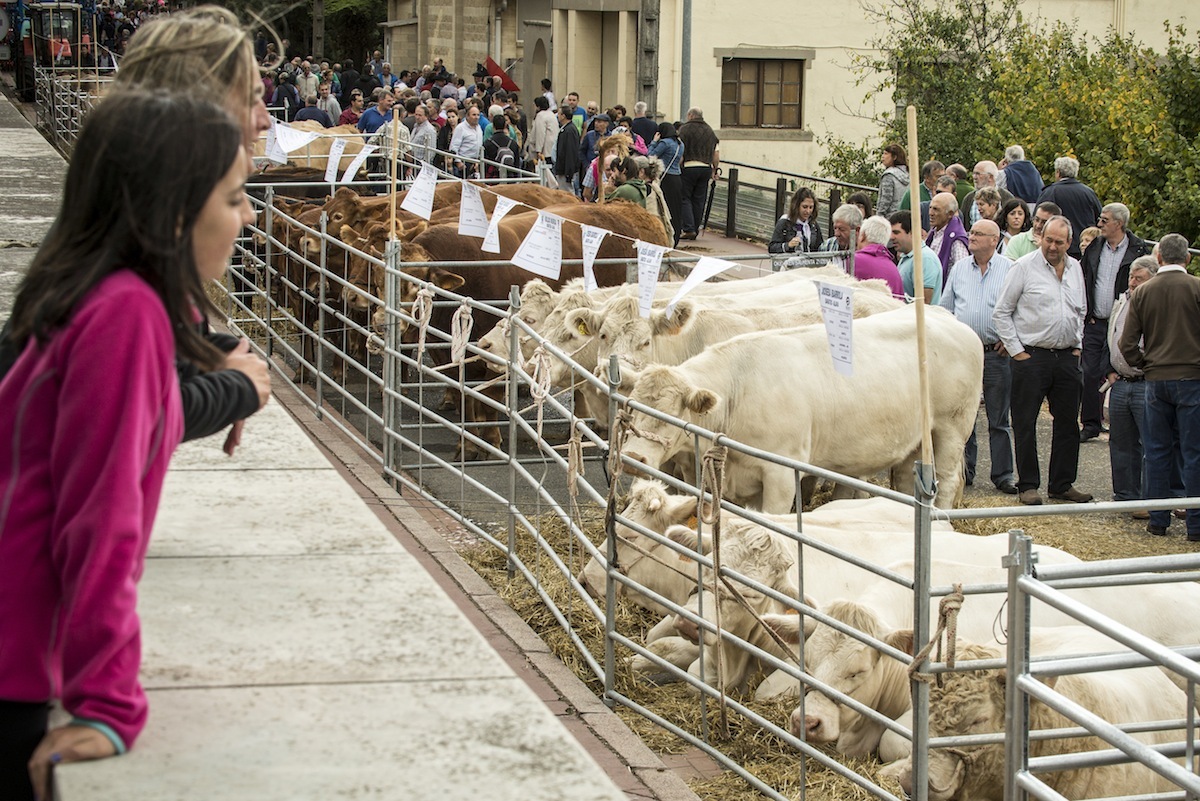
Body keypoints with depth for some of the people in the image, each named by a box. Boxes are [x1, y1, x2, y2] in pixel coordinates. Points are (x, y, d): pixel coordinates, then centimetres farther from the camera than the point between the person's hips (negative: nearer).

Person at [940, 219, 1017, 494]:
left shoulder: (1009, 270, -2)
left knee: (998, 420, 2)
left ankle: (1002, 475, 7)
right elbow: (946, 306, 16)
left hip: (996, 354, -3)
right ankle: (964, 471, 16)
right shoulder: (959, 268, 9)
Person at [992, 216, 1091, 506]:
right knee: (1025, 423, 0)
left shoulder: (1075, 269, 11)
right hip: (1031, 356, -5)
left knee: (1068, 422, 8)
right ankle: (1028, 485, 9)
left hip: (1066, 357, 5)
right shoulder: (1024, 267, -6)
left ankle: (1062, 484, 17)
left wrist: (1077, 345, 12)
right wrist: (1016, 350, -8)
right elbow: (1001, 313, -4)